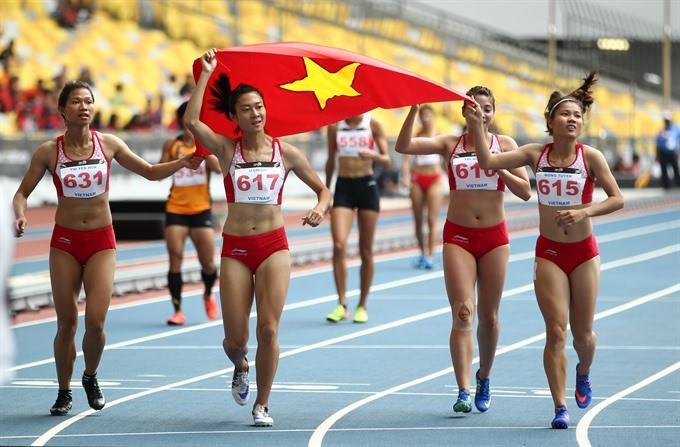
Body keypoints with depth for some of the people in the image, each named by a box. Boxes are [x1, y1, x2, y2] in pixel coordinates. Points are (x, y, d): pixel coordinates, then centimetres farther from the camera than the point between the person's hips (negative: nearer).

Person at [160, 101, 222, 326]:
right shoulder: (172, 145, 4)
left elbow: (218, 168, -15)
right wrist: (173, 157, -14)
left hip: (201, 209, -1)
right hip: (176, 209, 1)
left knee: (208, 263, 1)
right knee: (175, 259, -9)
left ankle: (208, 295, 33)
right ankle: (178, 311, -3)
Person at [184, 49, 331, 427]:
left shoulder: (286, 152, 3)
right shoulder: (227, 149, 0)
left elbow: (322, 189, 11)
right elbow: (191, 120, -17)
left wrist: (320, 208, -11)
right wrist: (206, 73, -15)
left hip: (274, 245, 0)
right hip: (235, 248, 0)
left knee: (268, 329, -10)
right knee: (235, 339, 0)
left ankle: (262, 405, 6)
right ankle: (241, 367, 37)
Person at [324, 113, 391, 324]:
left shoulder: (374, 124, -1)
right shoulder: (334, 126, 5)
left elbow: (387, 161, -3)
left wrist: (373, 155, -24)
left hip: (367, 186, -1)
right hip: (343, 186, 1)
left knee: (366, 251, 4)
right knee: (339, 245, -14)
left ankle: (362, 306, 15)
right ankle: (341, 305, -9)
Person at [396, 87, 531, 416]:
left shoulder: (504, 144, 4)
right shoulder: (450, 144, 2)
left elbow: (525, 191, -2)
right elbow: (403, 146, -12)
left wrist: (497, 165, -14)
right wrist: (414, 109, -22)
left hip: (494, 236, 1)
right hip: (458, 236, -1)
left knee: (488, 316, 9)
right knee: (463, 314, -12)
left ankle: (484, 377, 32)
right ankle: (463, 392, -16)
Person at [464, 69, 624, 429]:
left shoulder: (590, 157, -8)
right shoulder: (536, 154, -3)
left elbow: (617, 199, -7)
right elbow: (488, 162, -8)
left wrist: (585, 212, -21)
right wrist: (476, 126, -17)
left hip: (584, 252, 0)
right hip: (548, 252, 1)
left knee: (583, 334, 6)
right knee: (556, 332, -7)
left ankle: (583, 373, 41)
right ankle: (560, 408, -2)